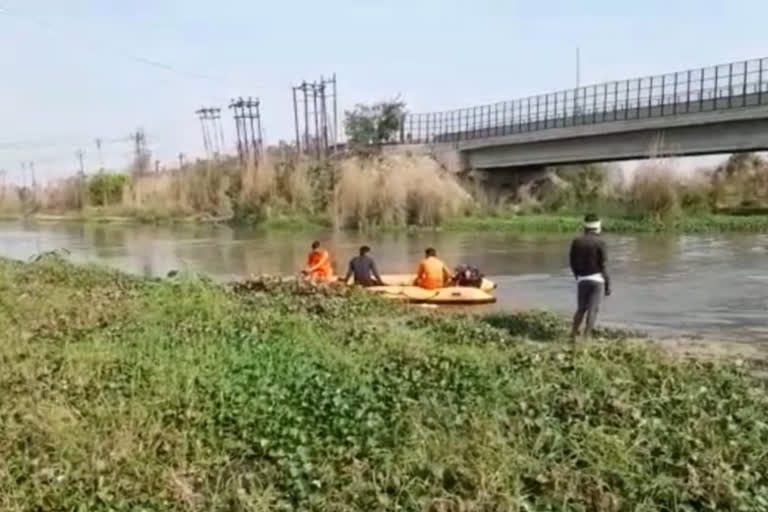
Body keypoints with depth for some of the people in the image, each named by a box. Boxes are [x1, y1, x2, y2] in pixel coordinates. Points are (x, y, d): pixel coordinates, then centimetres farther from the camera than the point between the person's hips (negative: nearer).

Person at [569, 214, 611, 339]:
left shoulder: (576, 242, 2)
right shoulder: (599, 242, -8)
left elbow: (573, 263, 7)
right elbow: (603, 265, -9)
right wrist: (608, 284, -2)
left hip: (582, 279, 4)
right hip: (597, 279, -4)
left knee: (581, 308, 15)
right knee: (593, 309, 1)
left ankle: (573, 335, 10)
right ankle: (586, 337, -2)